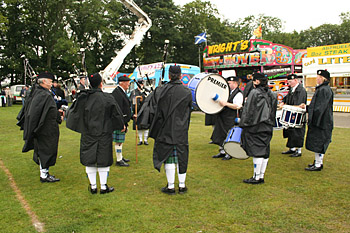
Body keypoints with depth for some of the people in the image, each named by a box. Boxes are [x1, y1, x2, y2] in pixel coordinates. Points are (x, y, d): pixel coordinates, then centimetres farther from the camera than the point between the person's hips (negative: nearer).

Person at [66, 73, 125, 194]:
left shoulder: (83, 98, -5)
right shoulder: (108, 98, -10)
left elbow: (73, 112, 6)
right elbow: (117, 114, -2)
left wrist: (67, 112, 29)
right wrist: (122, 125, 15)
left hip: (88, 134, 2)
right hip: (103, 134, -2)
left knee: (89, 160, 11)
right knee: (103, 160, 8)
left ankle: (93, 186, 18)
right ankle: (103, 186, 14)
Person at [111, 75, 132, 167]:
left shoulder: (122, 92, 15)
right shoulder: (117, 93, -18)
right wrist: (122, 124, -24)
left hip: (123, 121, 11)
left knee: (120, 140, 18)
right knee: (119, 141, -3)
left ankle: (120, 157, 29)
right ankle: (119, 160, 4)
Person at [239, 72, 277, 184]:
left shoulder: (254, 92, -12)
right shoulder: (272, 94, 10)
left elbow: (248, 110, -12)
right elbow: (273, 112, 16)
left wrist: (243, 125, -8)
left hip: (256, 127, -7)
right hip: (268, 127, 7)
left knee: (257, 152, -2)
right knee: (265, 152, 10)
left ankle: (257, 177, 4)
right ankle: (261, 176, 19)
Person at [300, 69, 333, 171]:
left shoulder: (324, 90, -18)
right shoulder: (321, 89, 13)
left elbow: (320, 108, -23)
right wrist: (306, 107, 14)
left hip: (321, 123, -10)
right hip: (319, 122, 10)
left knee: (318, 143, -2)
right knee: (317, 143, 17)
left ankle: (318, 165, 7)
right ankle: (318, 161, 27)